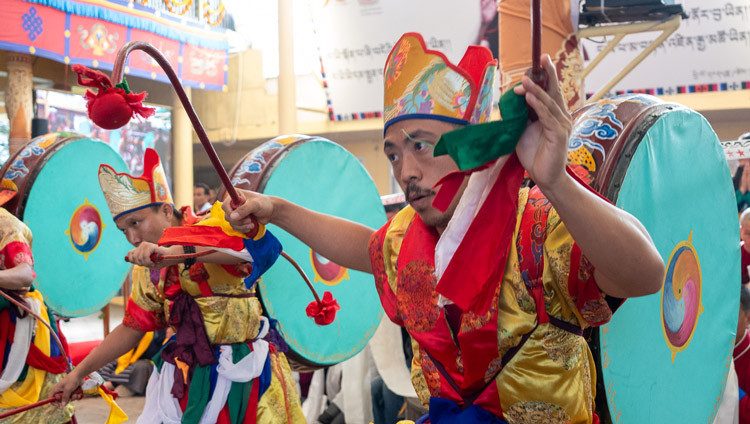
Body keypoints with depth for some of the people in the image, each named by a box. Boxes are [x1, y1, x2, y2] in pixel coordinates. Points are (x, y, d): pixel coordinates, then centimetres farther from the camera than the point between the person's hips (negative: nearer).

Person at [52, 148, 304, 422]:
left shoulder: (211, 227, -14)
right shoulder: (148, 273, 6)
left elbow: (253, 241, -38)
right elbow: (131, 329, 15)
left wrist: (171, 252, -48)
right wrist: (79, 373, 14)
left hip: (241, 377, -5)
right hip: (184, 377, 6)